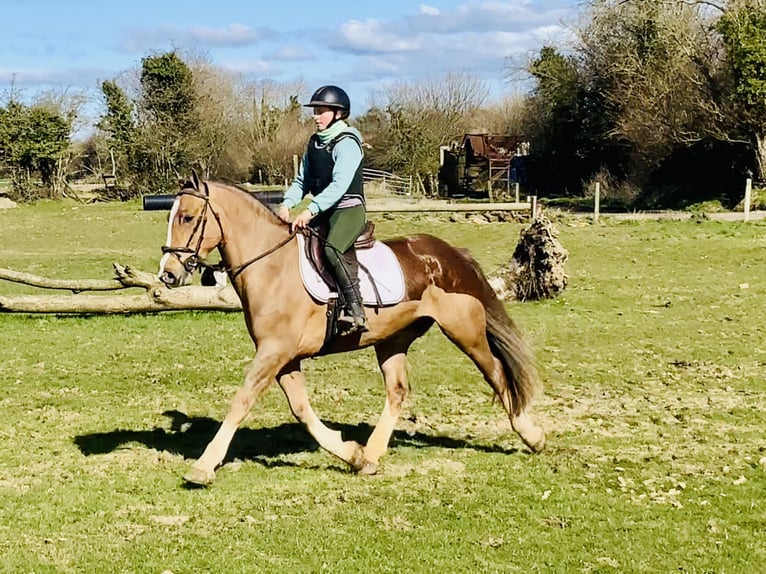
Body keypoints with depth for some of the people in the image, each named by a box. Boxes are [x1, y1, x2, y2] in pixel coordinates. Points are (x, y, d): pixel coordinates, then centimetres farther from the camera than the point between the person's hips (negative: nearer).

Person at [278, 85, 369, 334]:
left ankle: (354, 309, -35)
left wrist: (311, 210, -30)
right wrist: (288, 203, -3)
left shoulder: (347, 143, -12)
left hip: (348, 208, -9)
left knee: (333, 247, -34)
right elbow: (303, 181, 16)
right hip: (322, 211, 9)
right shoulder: (314, 143, 14)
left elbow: (339, 185, -23)